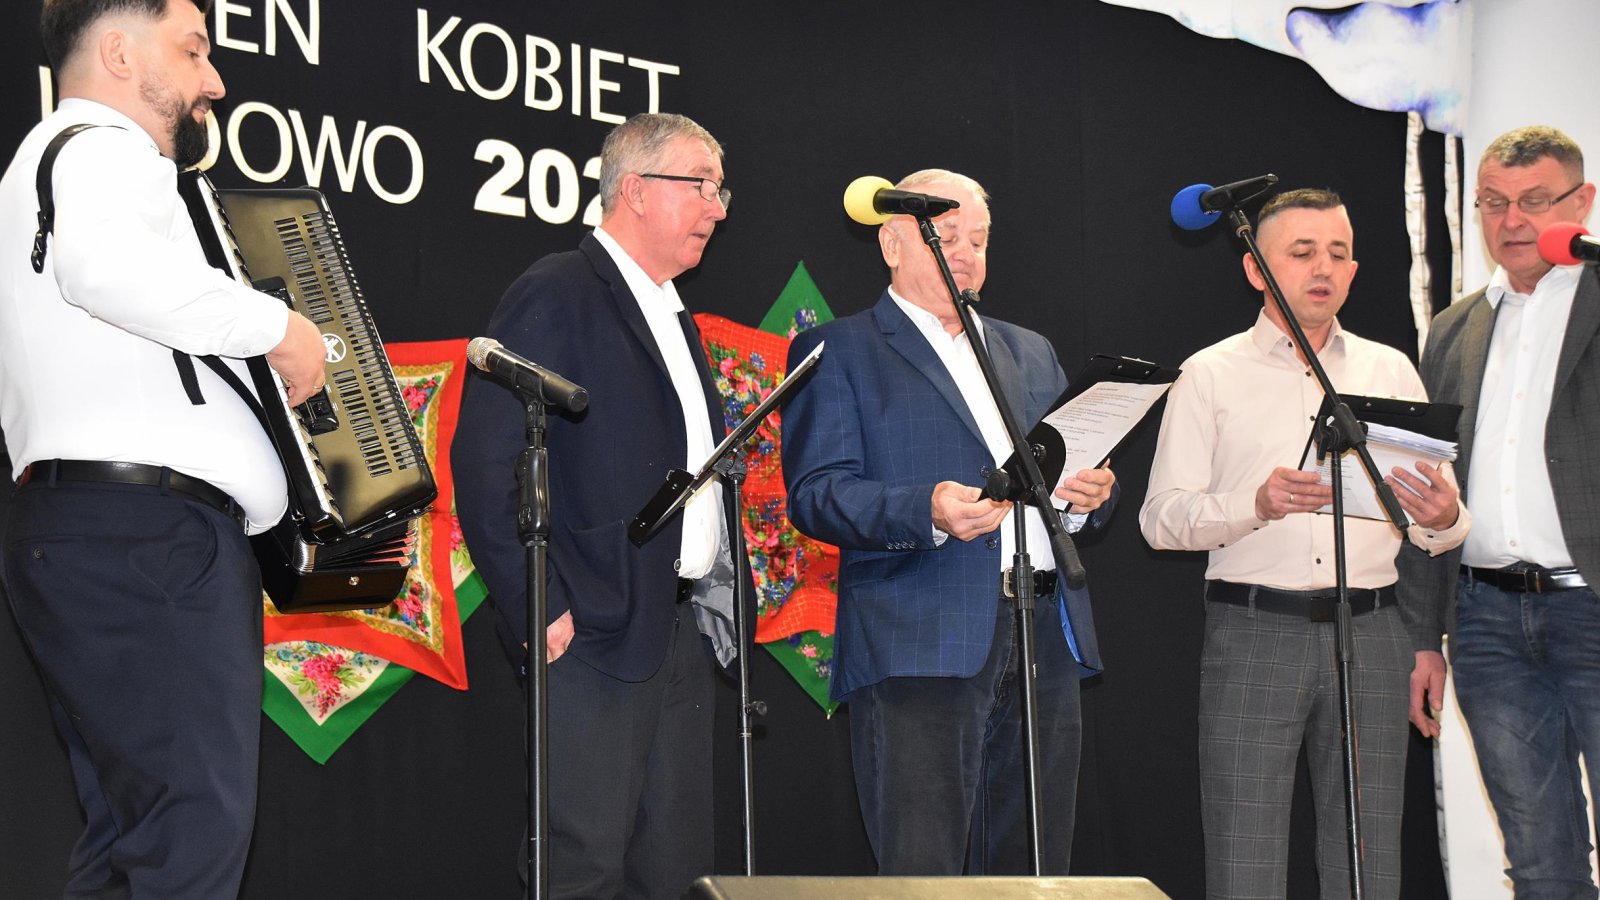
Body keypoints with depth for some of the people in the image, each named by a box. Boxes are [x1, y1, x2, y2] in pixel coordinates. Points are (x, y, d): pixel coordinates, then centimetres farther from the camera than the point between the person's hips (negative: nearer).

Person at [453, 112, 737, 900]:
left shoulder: (674, 318, 20)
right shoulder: (557, 295, -8)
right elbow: (486, 462, -15)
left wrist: (712, 605, 15)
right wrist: (540, 612, -19)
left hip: (680, 635, 9)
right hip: (596, 631, -9)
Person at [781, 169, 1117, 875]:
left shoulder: (1031, 353, 25)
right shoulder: (836, 352, 6)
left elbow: (1077, 468, 24)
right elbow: (816, 493, -6)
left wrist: (1091, 492, -2)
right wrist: (927, 512, -23)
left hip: (1048, 640, 6)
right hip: (922, 650, -6)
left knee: (1037, 875, 6)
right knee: (923, 879, -10)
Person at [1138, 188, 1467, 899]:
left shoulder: (1391, 371, 15)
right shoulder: (1211, 376, 6)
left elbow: (1439, 526, 12)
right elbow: (1161, 518, -2)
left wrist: (1443, 519, -11)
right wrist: (1257, 505, -18)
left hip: (1372, 634, 3)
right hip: (1253, 634, -3)